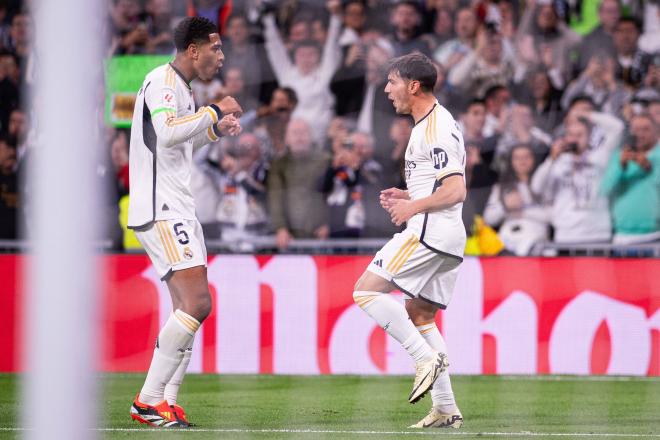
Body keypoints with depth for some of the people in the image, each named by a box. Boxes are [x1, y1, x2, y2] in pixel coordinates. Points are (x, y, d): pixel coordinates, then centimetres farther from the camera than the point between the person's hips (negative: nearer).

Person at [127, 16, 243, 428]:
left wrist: (215, 130, 20)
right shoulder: (162, 80, -11)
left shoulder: (180, 86, 19)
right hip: (161, 210, -11)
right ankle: (149, 400, -12)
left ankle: (166, 402, 10)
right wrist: (215, 110, -18)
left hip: (178, 206, 11)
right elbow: (167, 131, -28)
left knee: (189, 307, 8)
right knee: (198, 303, -16)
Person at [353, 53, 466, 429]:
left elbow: (456, 191, -20)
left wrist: (414, 207, -21)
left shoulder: (436, 127, -12)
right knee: (418, 315, 14)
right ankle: (447, 409, 10)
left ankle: (426, 358, -16)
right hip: (447, 239, 11)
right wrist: (407, 196, 17)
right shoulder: (435, 123, 20)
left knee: (367, 290, -11)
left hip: (430, 230, -11)